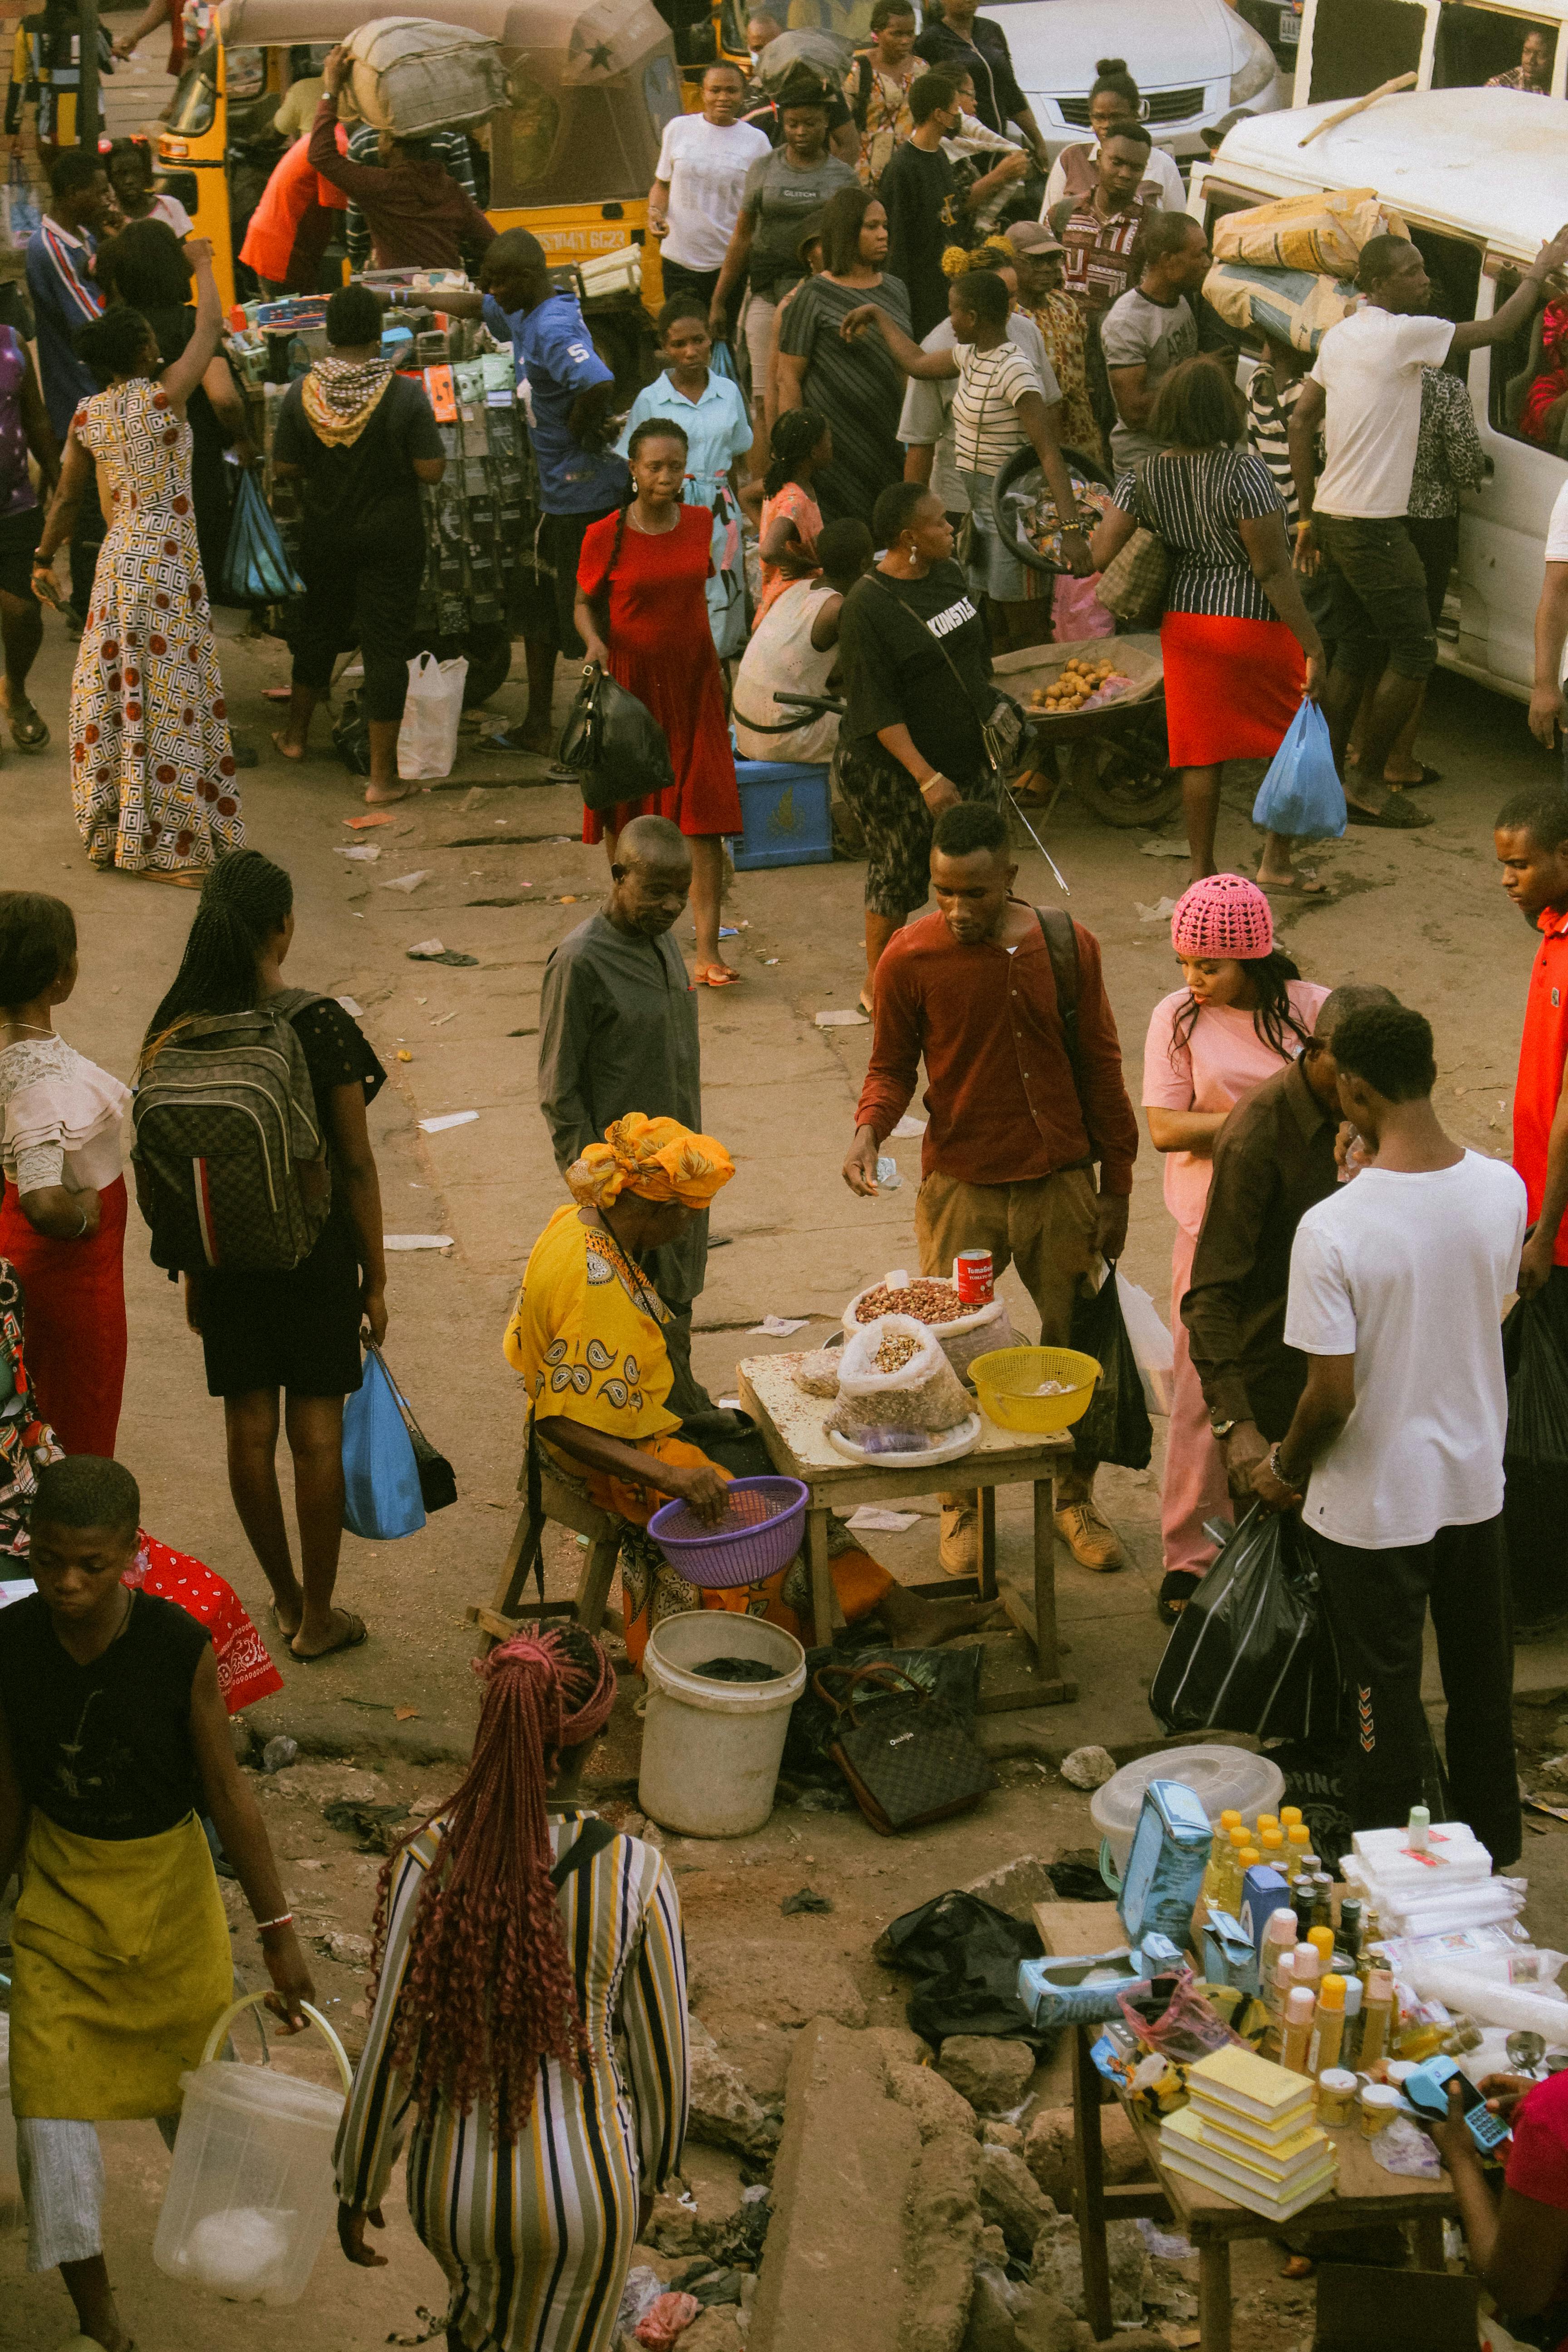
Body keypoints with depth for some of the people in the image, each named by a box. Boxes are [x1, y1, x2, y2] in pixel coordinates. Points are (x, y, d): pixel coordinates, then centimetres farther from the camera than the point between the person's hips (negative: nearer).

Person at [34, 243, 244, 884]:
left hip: (119, 559, 6)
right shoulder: (163, 396, -12)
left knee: (115, 692, 13)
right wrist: (202, 264, 16)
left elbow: (66, 498, 12)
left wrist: (44, 559, 25)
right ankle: (166, 848, 1)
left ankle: (110, 832, 22)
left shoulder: (88, 415, 4)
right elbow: (211, 326, 0)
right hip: (167, 563, -6)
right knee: (168, 698, -2)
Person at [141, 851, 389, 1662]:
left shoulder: (176, 1030, -5)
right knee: (315, 1434, 6)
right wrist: (375, 1275, 0)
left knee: (250, 1430, 13)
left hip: (224, 1253, 3)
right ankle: (316, 1618, 14)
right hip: (315, 1250, -3)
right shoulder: (320, 1024, -15)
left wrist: (193, 1274, 14)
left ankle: (285, 1599, 27)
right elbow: (356, 1165, -10)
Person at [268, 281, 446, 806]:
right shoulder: (405, 394, -16)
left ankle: (296, 734, 42)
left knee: (318, 628, 24)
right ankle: (382, 777, 3)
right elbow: (431, 470, -14)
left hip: (325, 534, 3)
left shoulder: (301, 394, -9)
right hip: (392, 537, -3)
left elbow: (284, 469, -2)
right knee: (385, 644, 2)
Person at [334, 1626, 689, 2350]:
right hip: (583, 2187, -2)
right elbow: (660, 2054, -10)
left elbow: (391, 2046, -12)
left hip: (454, 2183, 2)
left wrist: (357, 2187, 4)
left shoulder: (430, 1859, -21)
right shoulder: (638, 1875, -22)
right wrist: (651, 2172, 10)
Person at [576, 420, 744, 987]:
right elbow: (585, 604, 3)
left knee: (705, 812, -6)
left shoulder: (700, 524, 1)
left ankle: (707, 951, -7)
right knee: (624, 812, 9)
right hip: (631, 684, -2)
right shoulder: (605, 537, -9)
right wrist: (594, 642, -17)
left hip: (693, 683, 2)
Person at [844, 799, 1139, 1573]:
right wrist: (869, 1130, -21)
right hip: (960, 1188, -1)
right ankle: (960, 1508, 27)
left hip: (1061, 1182, 2)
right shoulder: (910, 959, -10)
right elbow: (892, 1067, 1)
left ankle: (1074, 1498, 31)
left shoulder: (1069, 947, -5)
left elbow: (1099, 1069, 3)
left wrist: (1116, 1189, 4)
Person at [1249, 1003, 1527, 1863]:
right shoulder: (1503, 1189, -12)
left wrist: (1285, 1469, -4)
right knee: (1481, 1671, 24)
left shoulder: (1331, 1229, -28)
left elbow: (1333, 1394, -24)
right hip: (1476, 1479, 5)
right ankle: (1492, 1839, 43)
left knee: (1383, 1687, 13)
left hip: (1376, 1501, -5)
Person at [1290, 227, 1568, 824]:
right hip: (1374, 527, -9)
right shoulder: (1403, 334, -16)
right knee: (1415, 651, -2)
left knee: (1354, 651, 15)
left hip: (1334, 519, 9)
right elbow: (1499, 327, -10)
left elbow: (1301, 421, 14)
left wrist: (1309, 512, 16)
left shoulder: (1339, 336, 11)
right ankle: (1367, 785, -1)